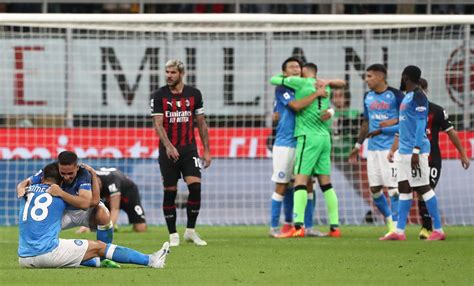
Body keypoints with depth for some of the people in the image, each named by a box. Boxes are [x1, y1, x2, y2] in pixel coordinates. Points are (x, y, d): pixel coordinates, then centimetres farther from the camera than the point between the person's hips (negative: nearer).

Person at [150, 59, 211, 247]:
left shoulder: (194, 94, 5)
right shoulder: (159, 96, -2)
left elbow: (201, 123, 11)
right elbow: (158, 124, -9)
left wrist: (206, 150, 7)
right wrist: (168, 146, -25)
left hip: (189, 149, 1)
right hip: (168, 151, -1)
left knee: (195, 186, -14)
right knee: (170, 192, 0)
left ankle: (190, 231, -1)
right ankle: (173, 234, 10)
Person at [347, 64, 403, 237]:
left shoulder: (395, 95, -6)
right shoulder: (368, 97, 13)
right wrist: (357, 146, 22)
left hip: (391, 147, -7)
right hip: (373, 148, 7)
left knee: (393, 187, -9)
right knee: (374, 188, 5)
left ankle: (396, 227, -6)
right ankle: (390, 221, 20)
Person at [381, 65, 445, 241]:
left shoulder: (418, 96, -12)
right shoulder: (407, 97, 17)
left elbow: (420, 125, -18)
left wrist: (416, 151, -22)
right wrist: (393, 149, 25)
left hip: (415, 151, -9)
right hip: (404, 151, 9)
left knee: (423, 187, -7)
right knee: (404, 189, 8)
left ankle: (438, 230, -3)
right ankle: (399, 232, 10)